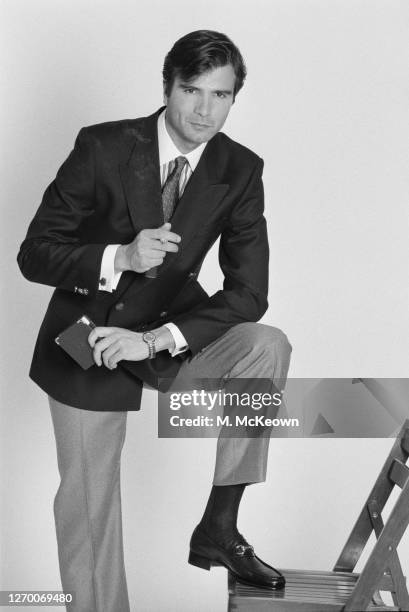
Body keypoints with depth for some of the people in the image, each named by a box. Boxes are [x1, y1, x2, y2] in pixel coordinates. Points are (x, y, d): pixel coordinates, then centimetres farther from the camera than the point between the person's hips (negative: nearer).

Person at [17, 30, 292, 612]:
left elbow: (249, 293, -13)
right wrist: (120, 258, -31)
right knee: (89, 505, 1)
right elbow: (35, 254, -12)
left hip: (170, 330, 2)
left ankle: (219, 527, -15)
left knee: (267, 346, -25)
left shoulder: (240, 171, -8)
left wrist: (156, 340, -26)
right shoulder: (103, 148, -15)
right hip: (90, 337, -2)